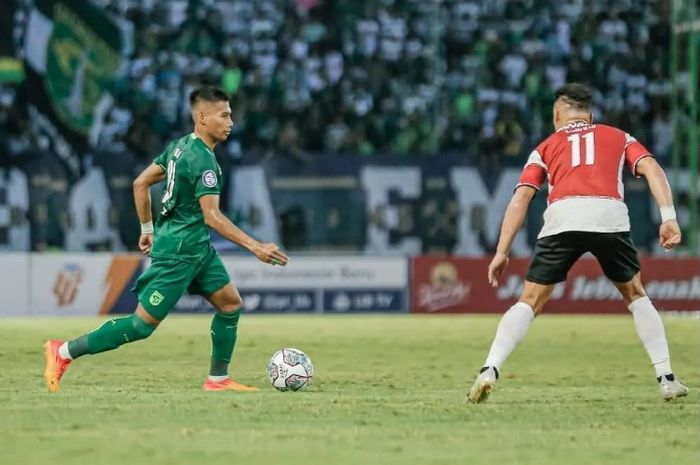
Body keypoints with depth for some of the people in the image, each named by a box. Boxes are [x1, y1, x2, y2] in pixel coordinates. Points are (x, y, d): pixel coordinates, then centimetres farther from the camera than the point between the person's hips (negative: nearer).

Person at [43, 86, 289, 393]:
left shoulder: (180, 146, 8)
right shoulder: (202, 160, -21)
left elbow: (141, 183, 13)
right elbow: (212, 217, -27)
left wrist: (147, 229, 22)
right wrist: (255, 247, -28)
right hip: (179, 250, -10)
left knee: (230, 303, 10)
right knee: (144, 323, -6)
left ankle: (218, 379, 15)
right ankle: (64, 352, 0)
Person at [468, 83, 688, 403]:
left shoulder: (546, 147, 28)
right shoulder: (618, 137, 30)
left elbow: (521, 197, 16)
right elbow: (651, 168, 12)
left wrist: (502, 252, 13)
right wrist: (669, 217, 4)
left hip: (562, 217, -1)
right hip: (610, 215, 1)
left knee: (530, 302, 8)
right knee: (635, 295, 22)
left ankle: (490, 370, -9)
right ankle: (666, 379, 16)